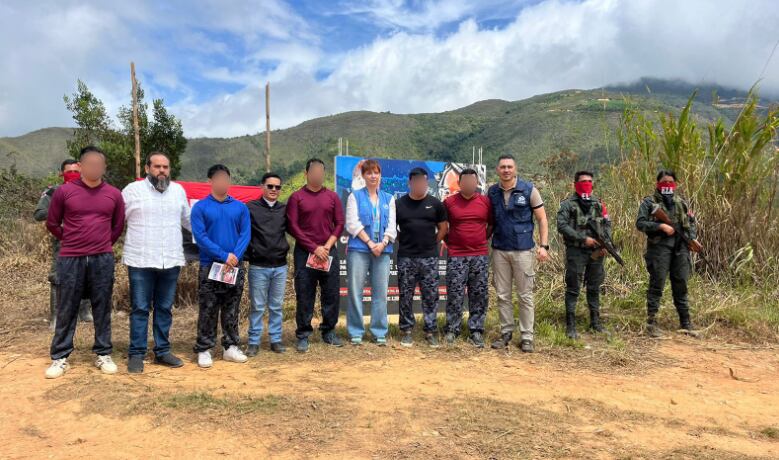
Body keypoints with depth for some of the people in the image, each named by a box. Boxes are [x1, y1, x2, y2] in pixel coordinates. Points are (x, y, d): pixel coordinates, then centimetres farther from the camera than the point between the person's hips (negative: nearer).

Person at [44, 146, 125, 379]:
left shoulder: (114, 194, 3)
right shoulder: (64, 191, -2)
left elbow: (118, 226, 15)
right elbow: (52, 223, 9)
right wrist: (71, 241, 14)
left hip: (103, 259, 1)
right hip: (71, 259, -1)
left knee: (102, 308, 7)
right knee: (67, 309, 6)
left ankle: (103, 354, 18)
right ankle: (60, 357, 17)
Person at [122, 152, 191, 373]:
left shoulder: (178, 190, 10)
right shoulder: (133, 190, -1)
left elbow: (188, 219, 21)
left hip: (171, 261, 3)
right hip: (140, 261, -3)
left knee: (165, 308, 11)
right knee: (140, 309, 3)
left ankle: (162, 351, 22)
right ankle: (136, 354, 13)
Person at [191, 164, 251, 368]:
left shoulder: (240, 207, 7)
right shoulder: (200, 207, -1)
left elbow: (245, 234, 1)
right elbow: (200, 237, -10)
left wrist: (235, 256, -15)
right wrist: (224, 255, -17)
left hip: (235, 267, 3)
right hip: (209, 266, -3)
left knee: (231, 311, 10)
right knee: (207, 311, 2)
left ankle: (231, 347, 20)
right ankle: (204, 350, 11)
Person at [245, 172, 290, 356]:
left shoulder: (284, 209, 6)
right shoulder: (251, 208, -2)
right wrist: (249, 253, -5)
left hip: (280, 266, 3)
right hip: (258, 266, -3)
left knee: (276, 306, 10)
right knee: (257, 307, 5)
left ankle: (276, 339, 20)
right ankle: (254, 341, 15)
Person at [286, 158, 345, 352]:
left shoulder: (332, 196, 9)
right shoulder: (296, 197, 0)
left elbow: (340, 223, 5)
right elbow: (292, 226, -6)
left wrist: (327, 246, -8)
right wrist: (314, 248, -11)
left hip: (329, 251, 3)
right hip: (304, 252, -3)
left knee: (331, 293, 5)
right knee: (304, 296, 1)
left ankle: (329, 331, 18)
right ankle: (303, 335, 10)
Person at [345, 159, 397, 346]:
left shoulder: (389, 198, 14)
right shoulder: (355, 196, 6)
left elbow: (392, 225, 7)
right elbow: (353, 224, -4)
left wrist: (383, 243, -10)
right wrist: (370, 243, -12)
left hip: (383, 250, 2)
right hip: (359, 249, -2)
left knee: (380, 292, 4)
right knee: (355, 291, -1)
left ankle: (380, 332, 13)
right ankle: (356, 332, 9)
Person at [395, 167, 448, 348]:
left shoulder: (435, 203, 3)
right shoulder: (399, 204, 2)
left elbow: (443, 228, 9)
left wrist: (432, 243, 3)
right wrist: (404, 241, 4)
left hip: (429, 258, 0)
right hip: (406, 258, 0)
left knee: (431, 296, 4)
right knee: (406, 296, 5)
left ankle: (430, 331, 14)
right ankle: (406, 331, 16)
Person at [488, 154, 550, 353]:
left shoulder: (529, 190, -4)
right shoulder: (492, 192, 4)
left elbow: (542, 219, -1)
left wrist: (544, 245, -8)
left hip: (523, 250, -3)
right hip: (499, 250, 3)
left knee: (525, 295, 3)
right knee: (503, 295, 10)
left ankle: (527, 337, 13)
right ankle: (506, 332, 23)